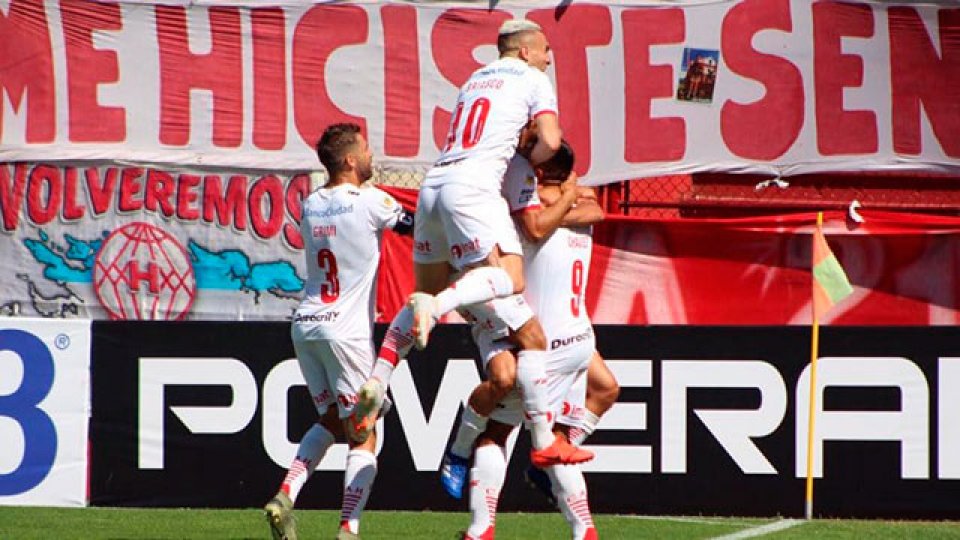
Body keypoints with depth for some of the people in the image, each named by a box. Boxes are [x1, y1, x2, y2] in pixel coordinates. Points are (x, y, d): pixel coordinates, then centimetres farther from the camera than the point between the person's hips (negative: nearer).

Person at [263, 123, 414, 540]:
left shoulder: (310, 205, 8)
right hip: (346, 330, -6)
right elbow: (417, 228, 0)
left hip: (305, 325, 6)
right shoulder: (369, 201, -10)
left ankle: (286, 495, 6)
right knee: (363, 438, 0)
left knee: (330, 420, 23)